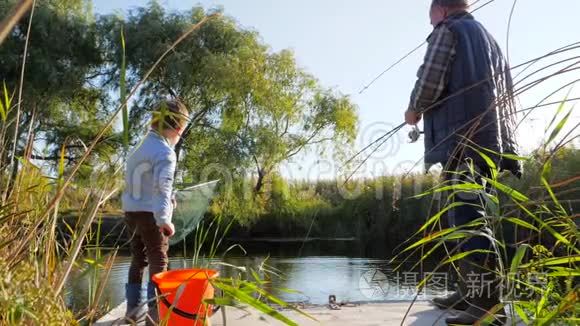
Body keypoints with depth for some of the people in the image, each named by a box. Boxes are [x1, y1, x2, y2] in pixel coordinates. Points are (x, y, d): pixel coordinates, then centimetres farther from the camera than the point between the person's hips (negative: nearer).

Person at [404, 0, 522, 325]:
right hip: (491, 140, 9)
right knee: (470, 219, 13)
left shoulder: (448, 29, 4)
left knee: (467, 220, -12)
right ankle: (469, 294, 19)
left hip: (462, 140, -9)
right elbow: (504, 93, 27)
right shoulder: (489, 39, 29)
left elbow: (429, 81, -9)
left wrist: (414, 110, 9)